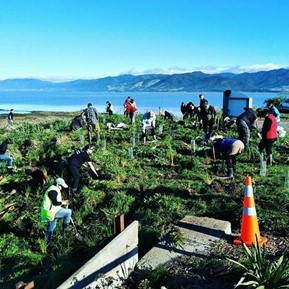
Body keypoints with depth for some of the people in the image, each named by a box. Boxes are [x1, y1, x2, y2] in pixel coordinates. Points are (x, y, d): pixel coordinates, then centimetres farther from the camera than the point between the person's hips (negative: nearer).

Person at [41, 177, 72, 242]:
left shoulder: (54, 190, 14)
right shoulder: (53, 191, -21)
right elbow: (55, 203, -27)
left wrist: (63, 201, 8)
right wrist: (63, 202, -16)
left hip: (52, 211, 11)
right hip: (51, 211, -11)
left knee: (51, 226, 23)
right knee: (68, 212, -9)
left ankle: (48, 239, 36)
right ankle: (65, 227, 3)